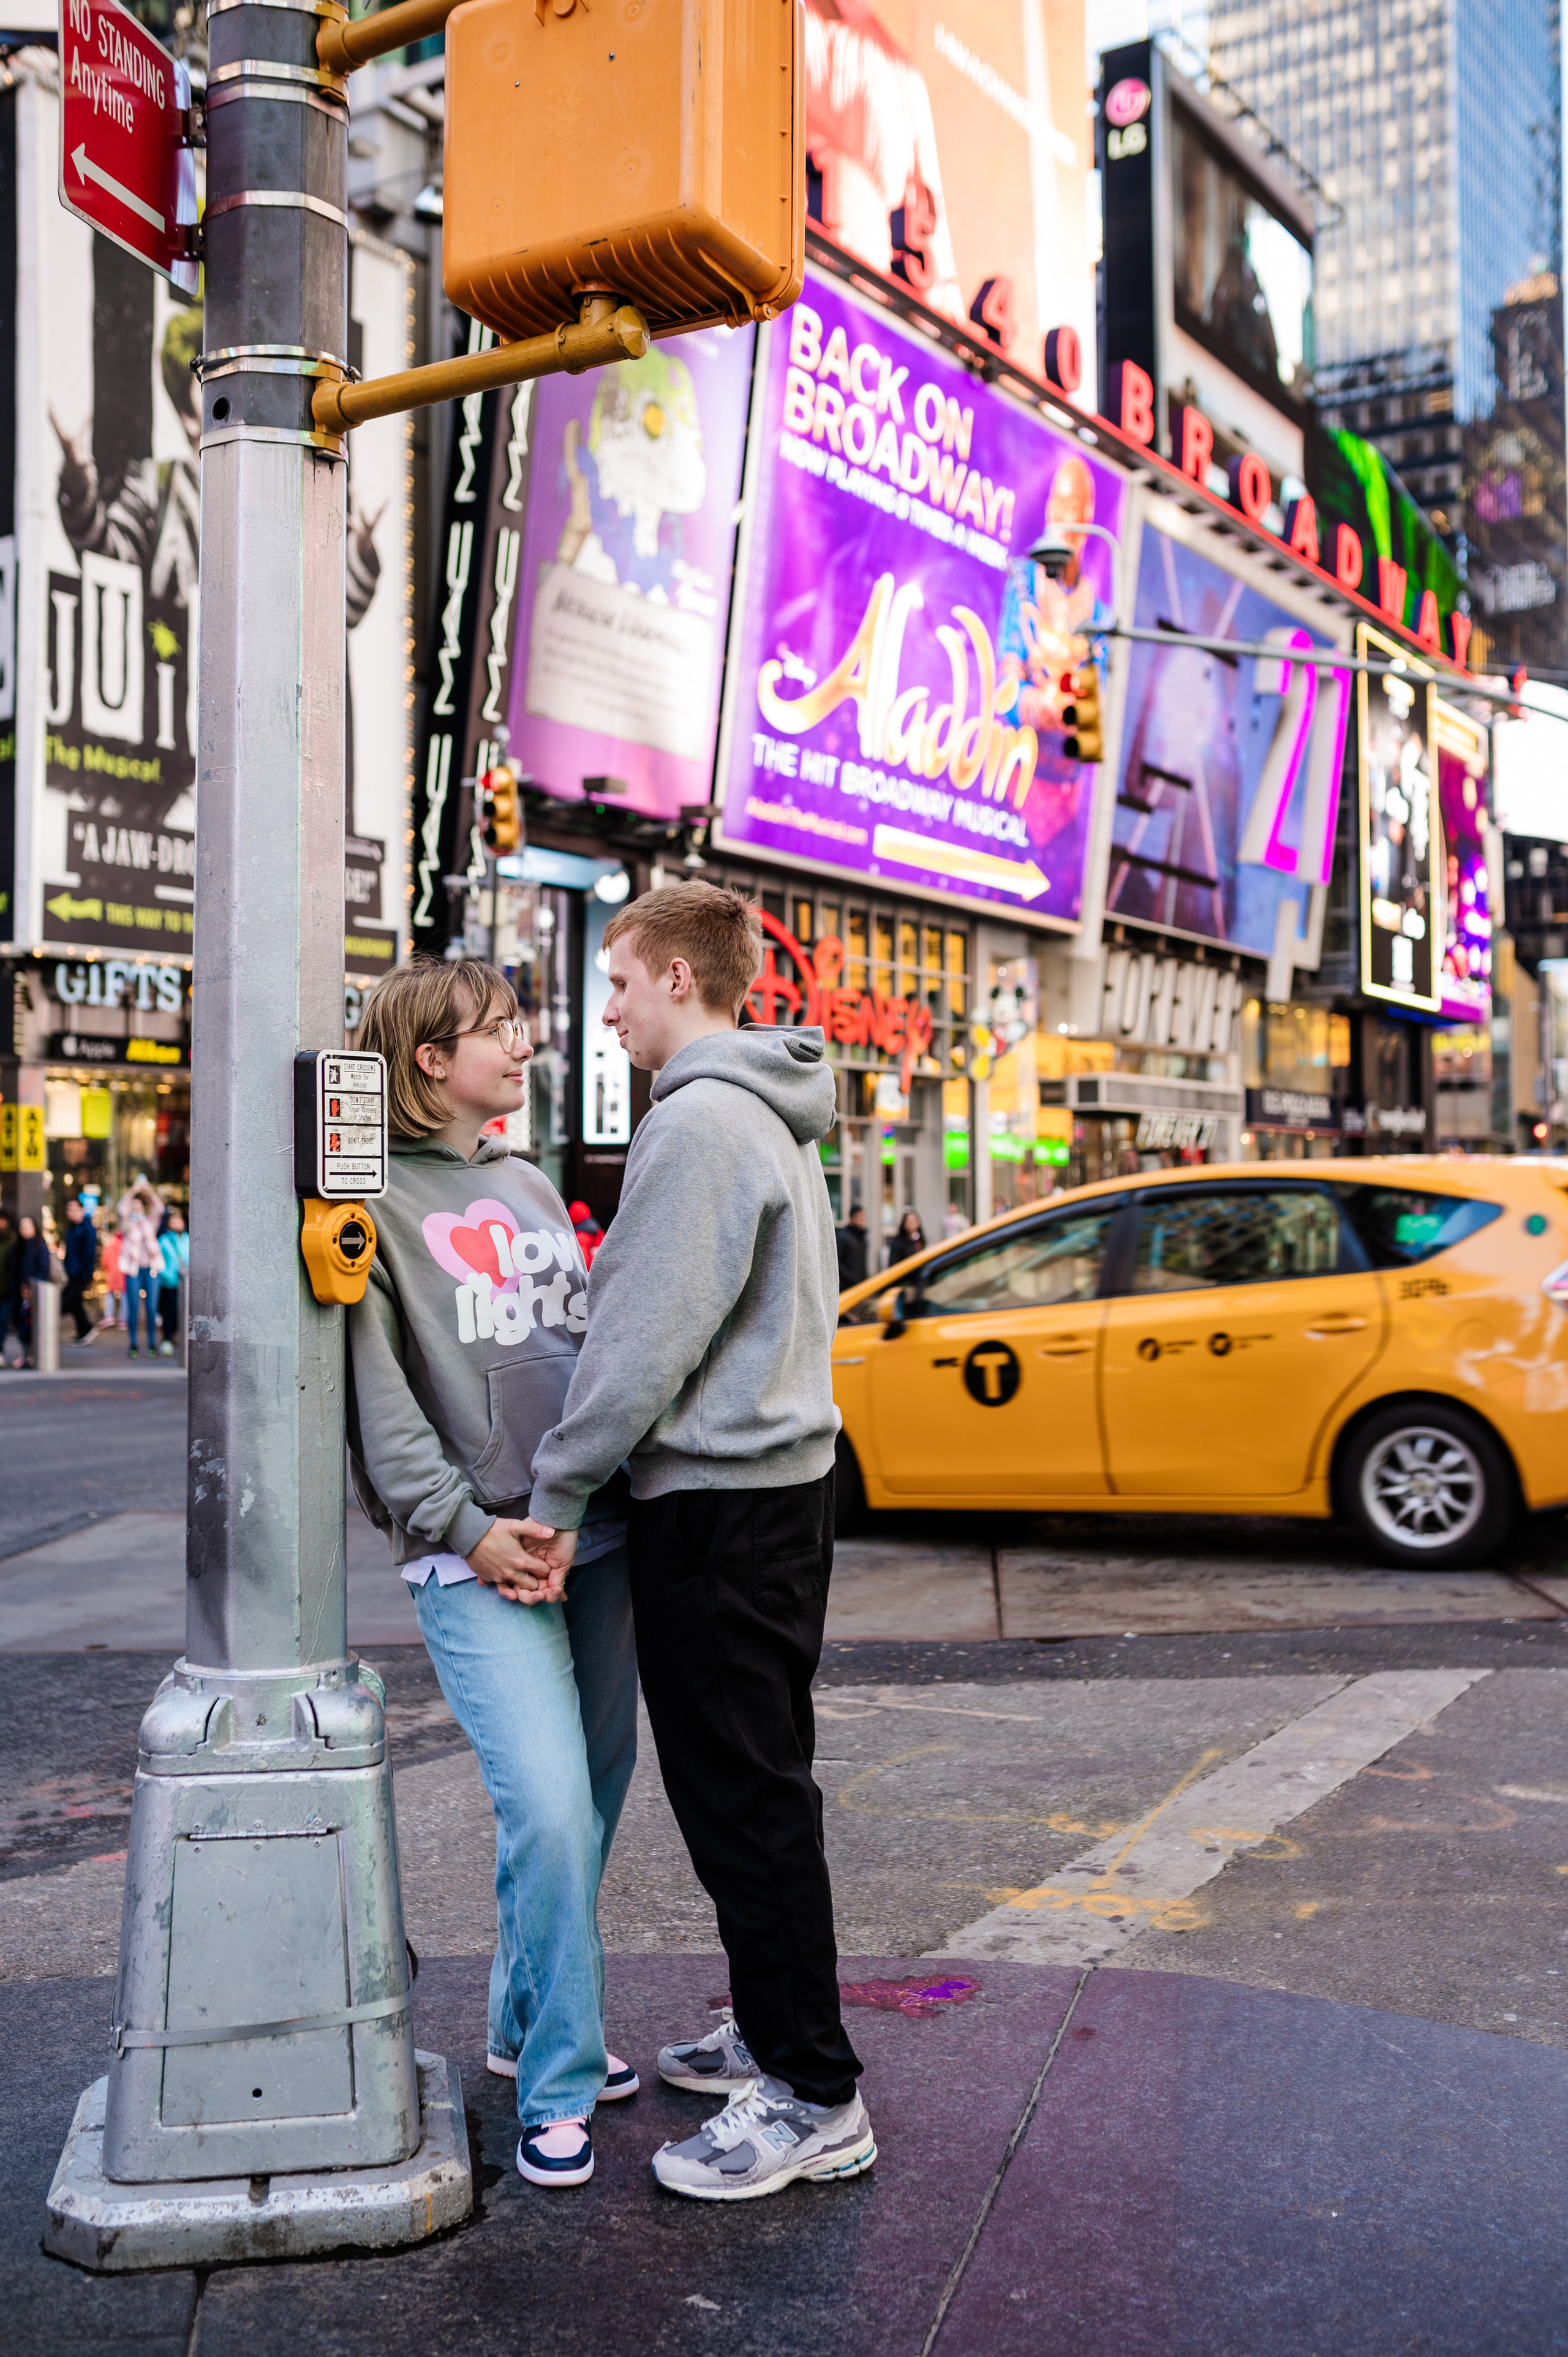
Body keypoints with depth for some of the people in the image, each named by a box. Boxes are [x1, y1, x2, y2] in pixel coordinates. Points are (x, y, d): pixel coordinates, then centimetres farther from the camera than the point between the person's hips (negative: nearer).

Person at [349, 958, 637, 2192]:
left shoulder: (533, 1187, 19)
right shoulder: (375, 1198, -2)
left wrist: (615, 1488, 11)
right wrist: (466, 1526, -15)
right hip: (479, 1561, -7)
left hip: (595, 1535, 7)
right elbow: (374, 1391, -9)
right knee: (549, 1808, -15)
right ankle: (557, 2088, 1)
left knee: (595, 1799, 11)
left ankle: (531, 2021, 30)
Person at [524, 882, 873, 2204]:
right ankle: (779, 2030, 31)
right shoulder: (773, 1117, 16)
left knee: (742, 1798, -3)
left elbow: (646, 1336, -20)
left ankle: (816, 2103, 6)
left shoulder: (700, 1120, -17)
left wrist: (560, 1491, -11)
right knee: (762, 1783, 18)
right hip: (785, 1475, 10)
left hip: (716, 1500, -10)